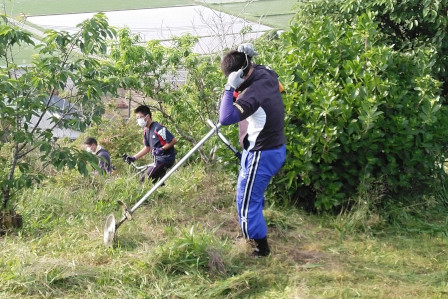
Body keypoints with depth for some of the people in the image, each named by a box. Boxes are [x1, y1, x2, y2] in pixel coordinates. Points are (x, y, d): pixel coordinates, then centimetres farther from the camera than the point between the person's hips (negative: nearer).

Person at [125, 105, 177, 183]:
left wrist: (161, 149, -21)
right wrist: (134, 157, 13)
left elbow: (174, 140, -20)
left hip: (165, 159, -10)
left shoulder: (158, 128, -19)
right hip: (158, 160, 10)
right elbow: (147, 148, 20)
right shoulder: (146, 130, 10)